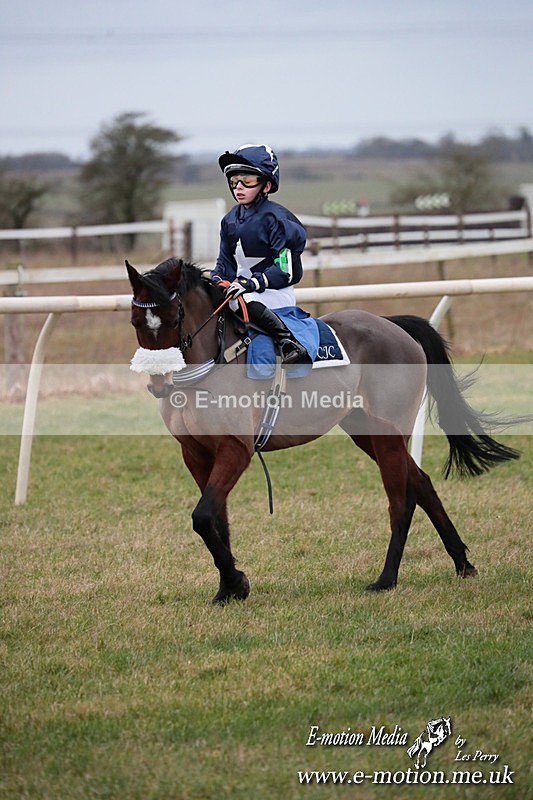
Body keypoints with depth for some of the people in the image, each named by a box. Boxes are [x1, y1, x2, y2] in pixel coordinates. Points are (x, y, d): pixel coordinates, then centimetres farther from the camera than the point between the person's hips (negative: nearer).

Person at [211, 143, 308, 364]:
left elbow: (285, 269, -17)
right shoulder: (230, 219, 12)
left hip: (277, 293, -8)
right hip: (244, 287, 8)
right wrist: (216, 282, -2)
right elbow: (225, 261, 18)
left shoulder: (275, 217, -12)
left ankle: (289, 343, -38)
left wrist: (252, 283, -27)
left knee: (247, 302, -38)